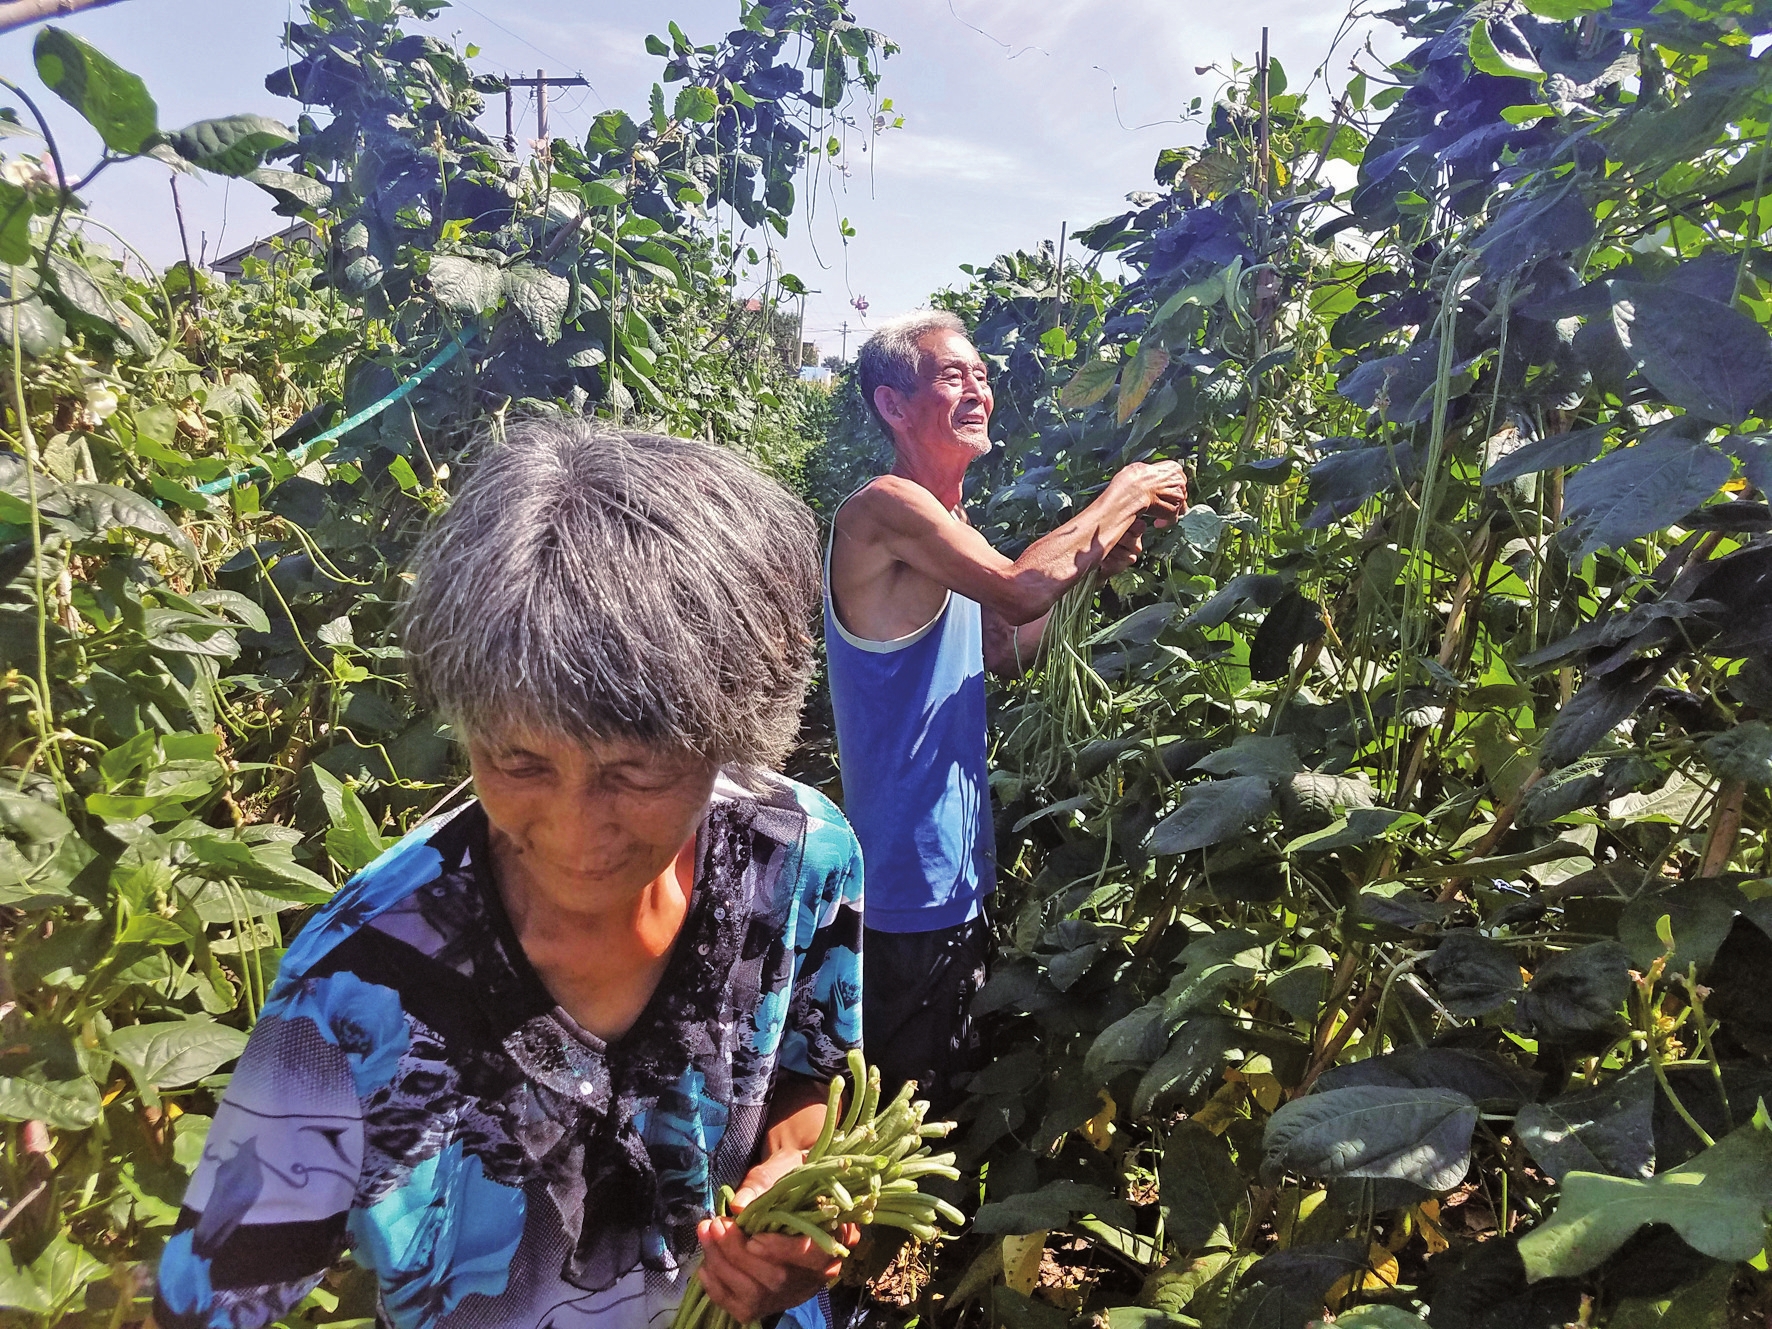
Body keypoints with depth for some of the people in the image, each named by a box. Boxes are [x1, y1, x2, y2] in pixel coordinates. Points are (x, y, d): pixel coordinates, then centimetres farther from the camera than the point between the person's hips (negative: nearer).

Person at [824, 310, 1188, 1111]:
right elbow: (1016, 590, -29)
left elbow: (1010, 653, 16)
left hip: (958, 872, 9)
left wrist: (1091, 561, 4)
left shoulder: (949, 523, 11)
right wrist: (1120, 498, -14)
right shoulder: (885, 508, -18)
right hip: (908, 885, -9)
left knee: (957, 1090, 24)